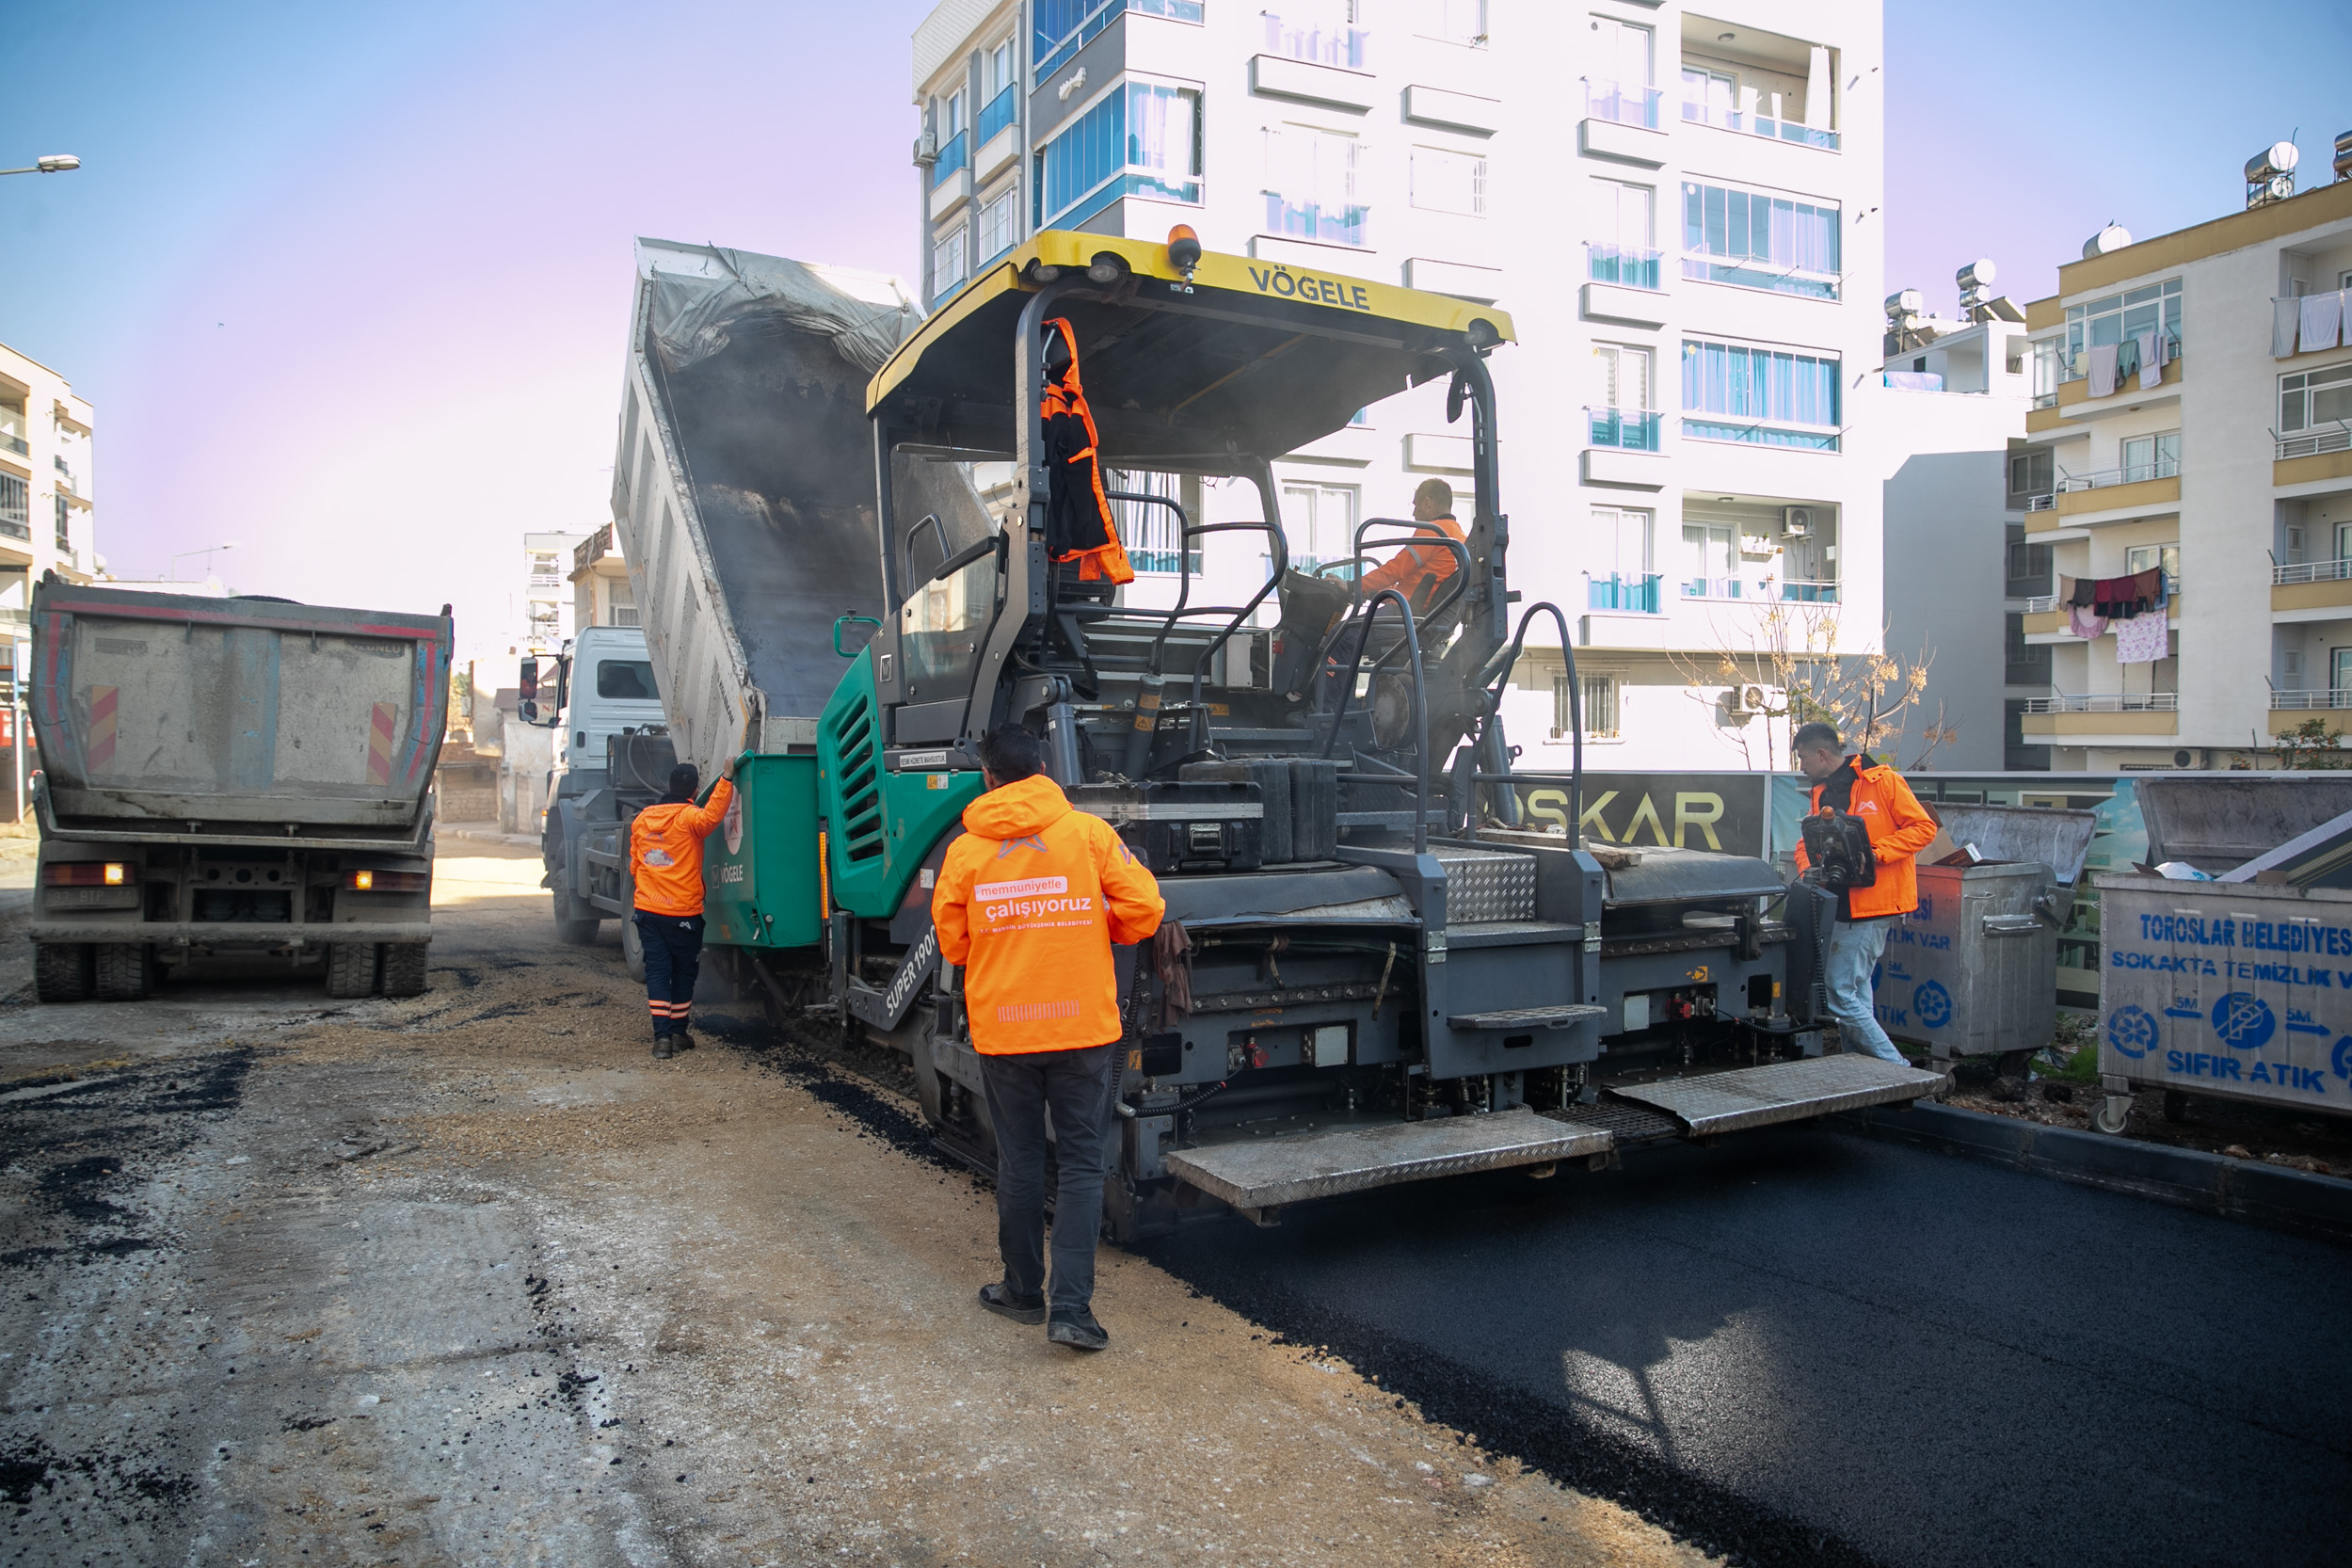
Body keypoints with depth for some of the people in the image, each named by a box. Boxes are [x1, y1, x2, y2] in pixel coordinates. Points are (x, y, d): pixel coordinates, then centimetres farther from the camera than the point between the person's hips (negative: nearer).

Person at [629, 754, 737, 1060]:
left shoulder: (641, 819, 9)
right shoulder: (689, 817, -10)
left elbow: (634, 866, 16)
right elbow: (711, 816, -35)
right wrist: (726, 778, -35)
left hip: (647, 909, 4)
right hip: (682, 912, -4)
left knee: (656, 970, 4)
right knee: (684, 971, 12)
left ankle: (662, 1036, -5)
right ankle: (678, 1033, 19)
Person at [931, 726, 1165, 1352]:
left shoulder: (966, 850, -2)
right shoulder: (1087, 831, -4)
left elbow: (951, 942, 6)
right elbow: (1144, 907, -6)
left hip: (1002, 1030, 1)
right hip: (1082, 1026, -1)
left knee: (1019, 1163, 15)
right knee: (1081, 1165, 6)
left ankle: (1023, 1291, 27)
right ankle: (1071, 1307, 1)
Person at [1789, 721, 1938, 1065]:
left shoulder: (1882, 781, -8)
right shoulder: (1822, 793, 15)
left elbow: (1923, 827, -9)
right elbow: (1807, 843, 19)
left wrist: (1877, 854, -20)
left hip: (1872, 904, -8)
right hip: (1843, 905, 8)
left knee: (1840, 993, -11)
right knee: (1856, 991, 13)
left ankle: (1897, 1071, -3)